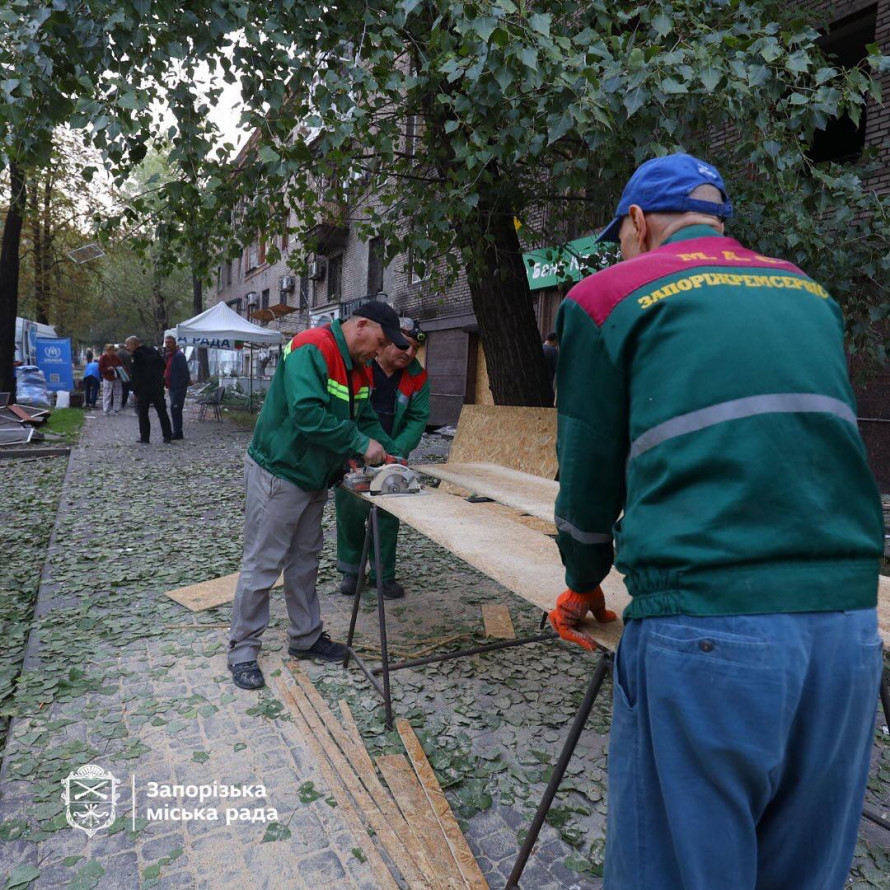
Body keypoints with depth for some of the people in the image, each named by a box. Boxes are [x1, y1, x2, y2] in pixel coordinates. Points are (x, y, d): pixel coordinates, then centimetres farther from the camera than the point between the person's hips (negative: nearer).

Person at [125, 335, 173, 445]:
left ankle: (144, 437, 5)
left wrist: (135, 391, -9)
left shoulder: (137, 355, -10)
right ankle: (167, 436, 8)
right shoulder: (153, 351, 9)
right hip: (158, 387, 6)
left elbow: (135, 375, -13)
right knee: (162, 412, 9)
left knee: (142, 413, 4)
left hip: (143, 388, -6)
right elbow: (163, 366, 15)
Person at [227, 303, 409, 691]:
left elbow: (367, 420, 12)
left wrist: (386, 454, -4)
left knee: (305, 563, 18)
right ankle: (242, 651, 16)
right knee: (262, 565, 1)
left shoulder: (360, 370, 7)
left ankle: (305, 638, 32)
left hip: (314, 480, 9)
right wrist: (361, 444, -29)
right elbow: (307, 412, -35)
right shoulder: (312, 349, -23)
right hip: (277, 474, -9)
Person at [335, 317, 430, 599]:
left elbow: (418, 419, -6)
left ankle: (384, 574, 23)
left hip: (391, 457, 2)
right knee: (349, 510, 9)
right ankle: (351, 570, 28)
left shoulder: (417, 377, -6)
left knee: (388, 514, 8)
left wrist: (396, 452, -21)